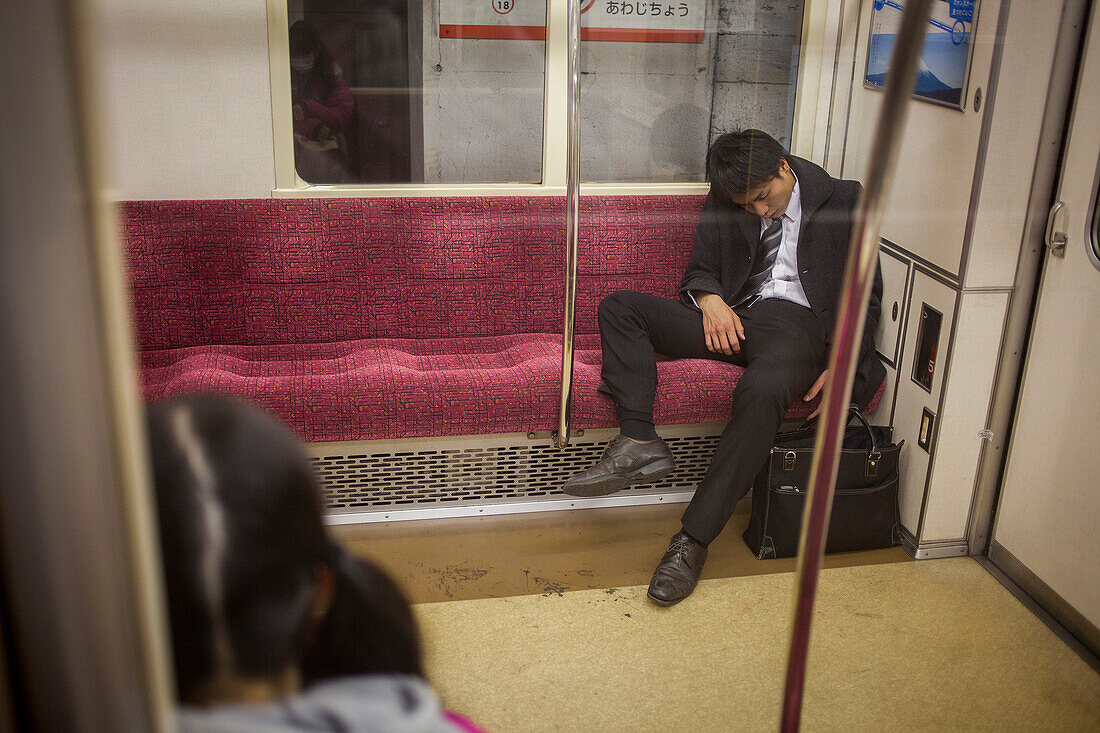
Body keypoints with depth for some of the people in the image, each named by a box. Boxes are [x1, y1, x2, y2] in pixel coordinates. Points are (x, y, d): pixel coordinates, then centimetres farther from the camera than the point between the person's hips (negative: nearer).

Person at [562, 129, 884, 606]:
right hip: (731, 318, 5)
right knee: (618, 307, -10)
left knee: (762, 389, -40)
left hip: (796, 322, -5)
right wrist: (710, 298, -4)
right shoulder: (723, 202, 16)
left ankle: (693, 539, -36)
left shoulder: (843, 201, 6)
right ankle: (638, 442, -27)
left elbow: (864, 295, 6)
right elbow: (700, 269, 22)